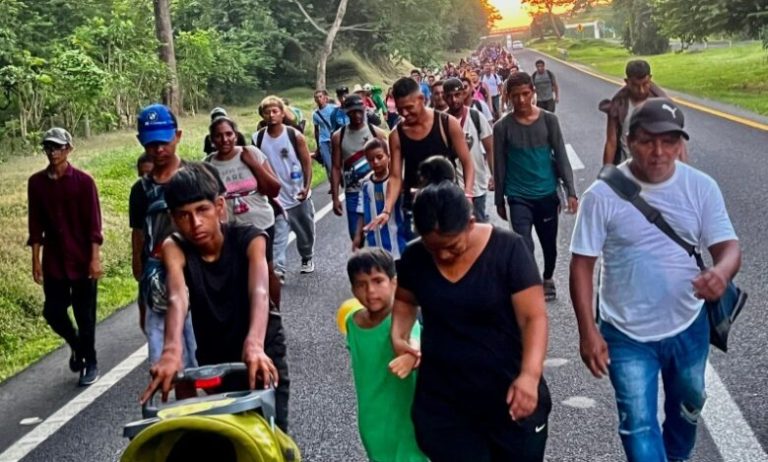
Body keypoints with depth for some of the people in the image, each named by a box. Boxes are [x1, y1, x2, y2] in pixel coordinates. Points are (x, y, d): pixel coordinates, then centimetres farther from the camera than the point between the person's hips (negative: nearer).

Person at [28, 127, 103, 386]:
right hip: (53, 262, 3)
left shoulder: (83, 181, -8)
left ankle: (90, 363, 21)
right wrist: (36, 260, 3)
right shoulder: (36, 182, 1)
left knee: (84, 314, 4)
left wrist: (95, 258, -14)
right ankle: (76, 346, 34)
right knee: (53, 312, 5)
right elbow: (36, 224, 5)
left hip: (82, 261, -3)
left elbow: (93, 223, -9)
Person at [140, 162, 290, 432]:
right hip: (212, 360, 2)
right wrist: (172, 349, -54)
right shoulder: (175, 248, -15)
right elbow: (177, 298, -34)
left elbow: (259, 292, -37)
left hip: (262, 354, -2)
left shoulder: (248, 239, -19)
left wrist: (254, 344, -56)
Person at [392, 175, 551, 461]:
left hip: (509, 396, -2)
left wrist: (530, 375, -32)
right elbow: (405, 300, 16)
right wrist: (398, 336, -4)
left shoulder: (507, 249, -14)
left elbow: (534, 317, -17)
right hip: (443, 401, 3)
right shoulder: (414, 257, -4)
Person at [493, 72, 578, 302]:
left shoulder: (549, 120, -4)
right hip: (518, 197, -2)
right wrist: (499, 201, 5)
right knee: (524, 247, -14)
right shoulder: (502, 127, -6)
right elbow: (499, 166, 1)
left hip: (547, 194, 2)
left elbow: (561, 157, -1)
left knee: (549, 244, 17)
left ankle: (547, 279, 43)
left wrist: (571, 191, -7)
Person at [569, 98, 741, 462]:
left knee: (688, 407, 27)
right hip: (627, 335, -4)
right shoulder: (603, 195, -17)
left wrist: (722, 271, -36)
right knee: (639, 423, -1)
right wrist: (588, 331, -16)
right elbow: (582, 264, -12)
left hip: (689, 327, 4)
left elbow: (728, 246, -11)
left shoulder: (702, 187, -10)